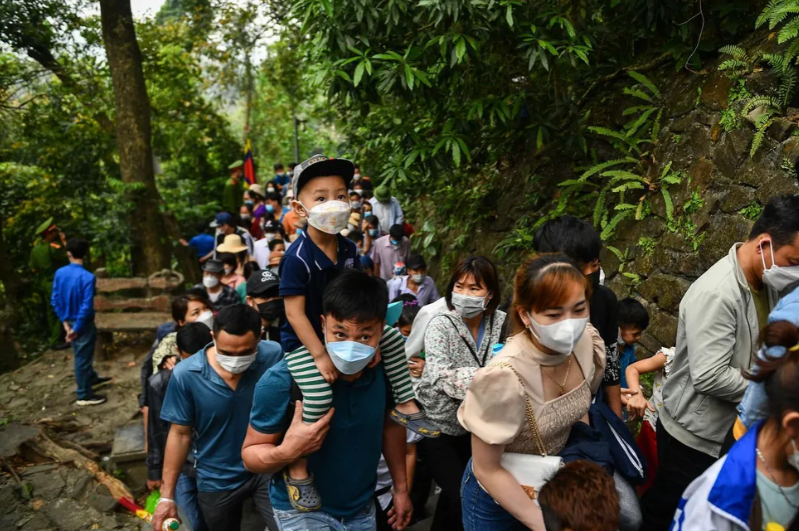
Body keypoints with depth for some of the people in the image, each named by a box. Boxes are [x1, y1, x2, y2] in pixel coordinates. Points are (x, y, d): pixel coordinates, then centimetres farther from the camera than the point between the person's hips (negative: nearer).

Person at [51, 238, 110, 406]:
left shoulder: (59, 273, -5)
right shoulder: (87, 277, -23)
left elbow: (55, 300, 0)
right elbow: (86, 306, -25)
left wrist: (65, 321, 5)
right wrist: (76, 328, -17)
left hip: (70, 321, 7)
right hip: (83, 323, -6)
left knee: (82, 354, 26)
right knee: (82, 357, 4)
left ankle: (91, 378, 48)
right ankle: (84, 395, 16)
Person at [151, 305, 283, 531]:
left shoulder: (274, 357, -19)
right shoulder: (185, 375, -19)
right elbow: (180, 434, -8)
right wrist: (167, 496, -4)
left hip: (269, 470, -1)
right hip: (216, 480, 1)